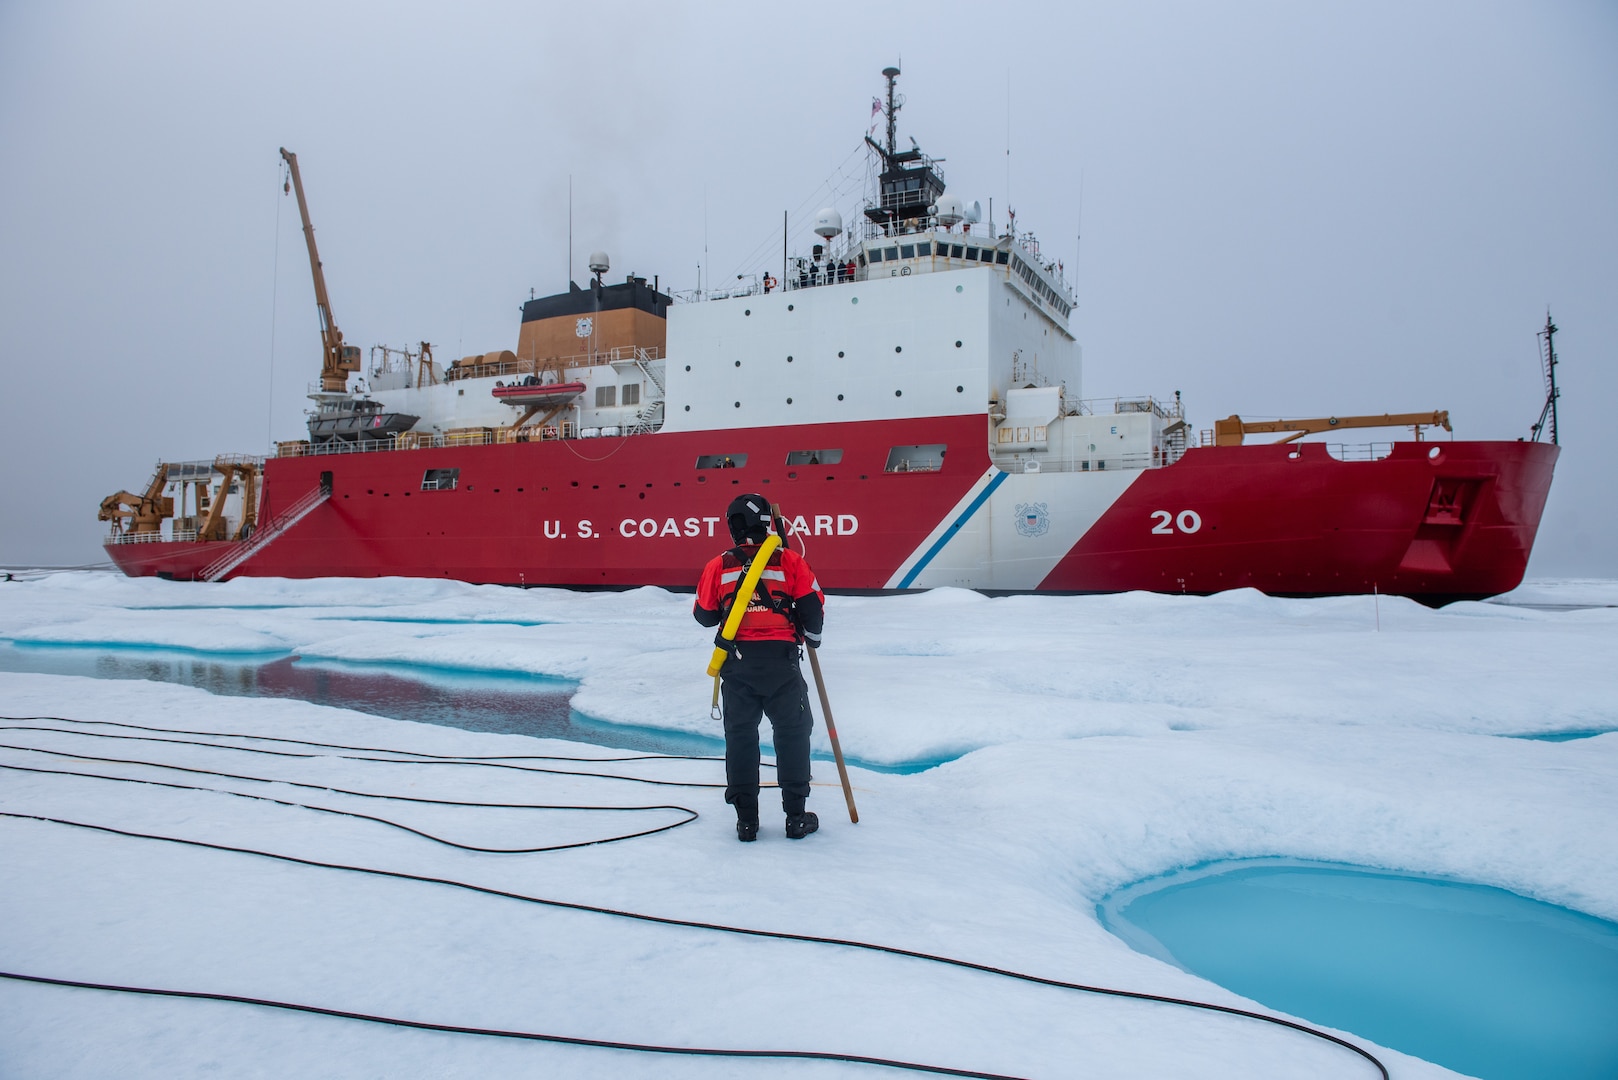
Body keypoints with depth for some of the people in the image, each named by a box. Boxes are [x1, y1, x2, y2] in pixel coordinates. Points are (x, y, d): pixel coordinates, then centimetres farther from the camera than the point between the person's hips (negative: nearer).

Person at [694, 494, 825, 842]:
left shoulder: (718, 566, 1)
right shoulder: (789, 561, -3)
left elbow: (704, 615, 9)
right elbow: (813, 605, -3)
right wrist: (812, 635, 16)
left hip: (737, 663, 2)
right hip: (781, 660, -1)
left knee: (740, 736, 12)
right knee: (792, 734, 11)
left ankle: (746, 819, 14)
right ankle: (796, 816, 14)